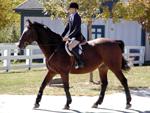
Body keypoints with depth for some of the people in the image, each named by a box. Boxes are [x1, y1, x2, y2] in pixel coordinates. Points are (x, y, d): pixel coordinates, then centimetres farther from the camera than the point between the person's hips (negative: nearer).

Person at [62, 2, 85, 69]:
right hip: (71, 37, 9)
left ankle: (80, 62, -22)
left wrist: (68, 37, -27)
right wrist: (62, 36, 9)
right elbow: (67, 27, 17)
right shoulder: (70, 16, 10)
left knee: (70, 46, -31)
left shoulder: (77, 17, -14)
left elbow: (76, 29, -21)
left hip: (77, 37, -9)